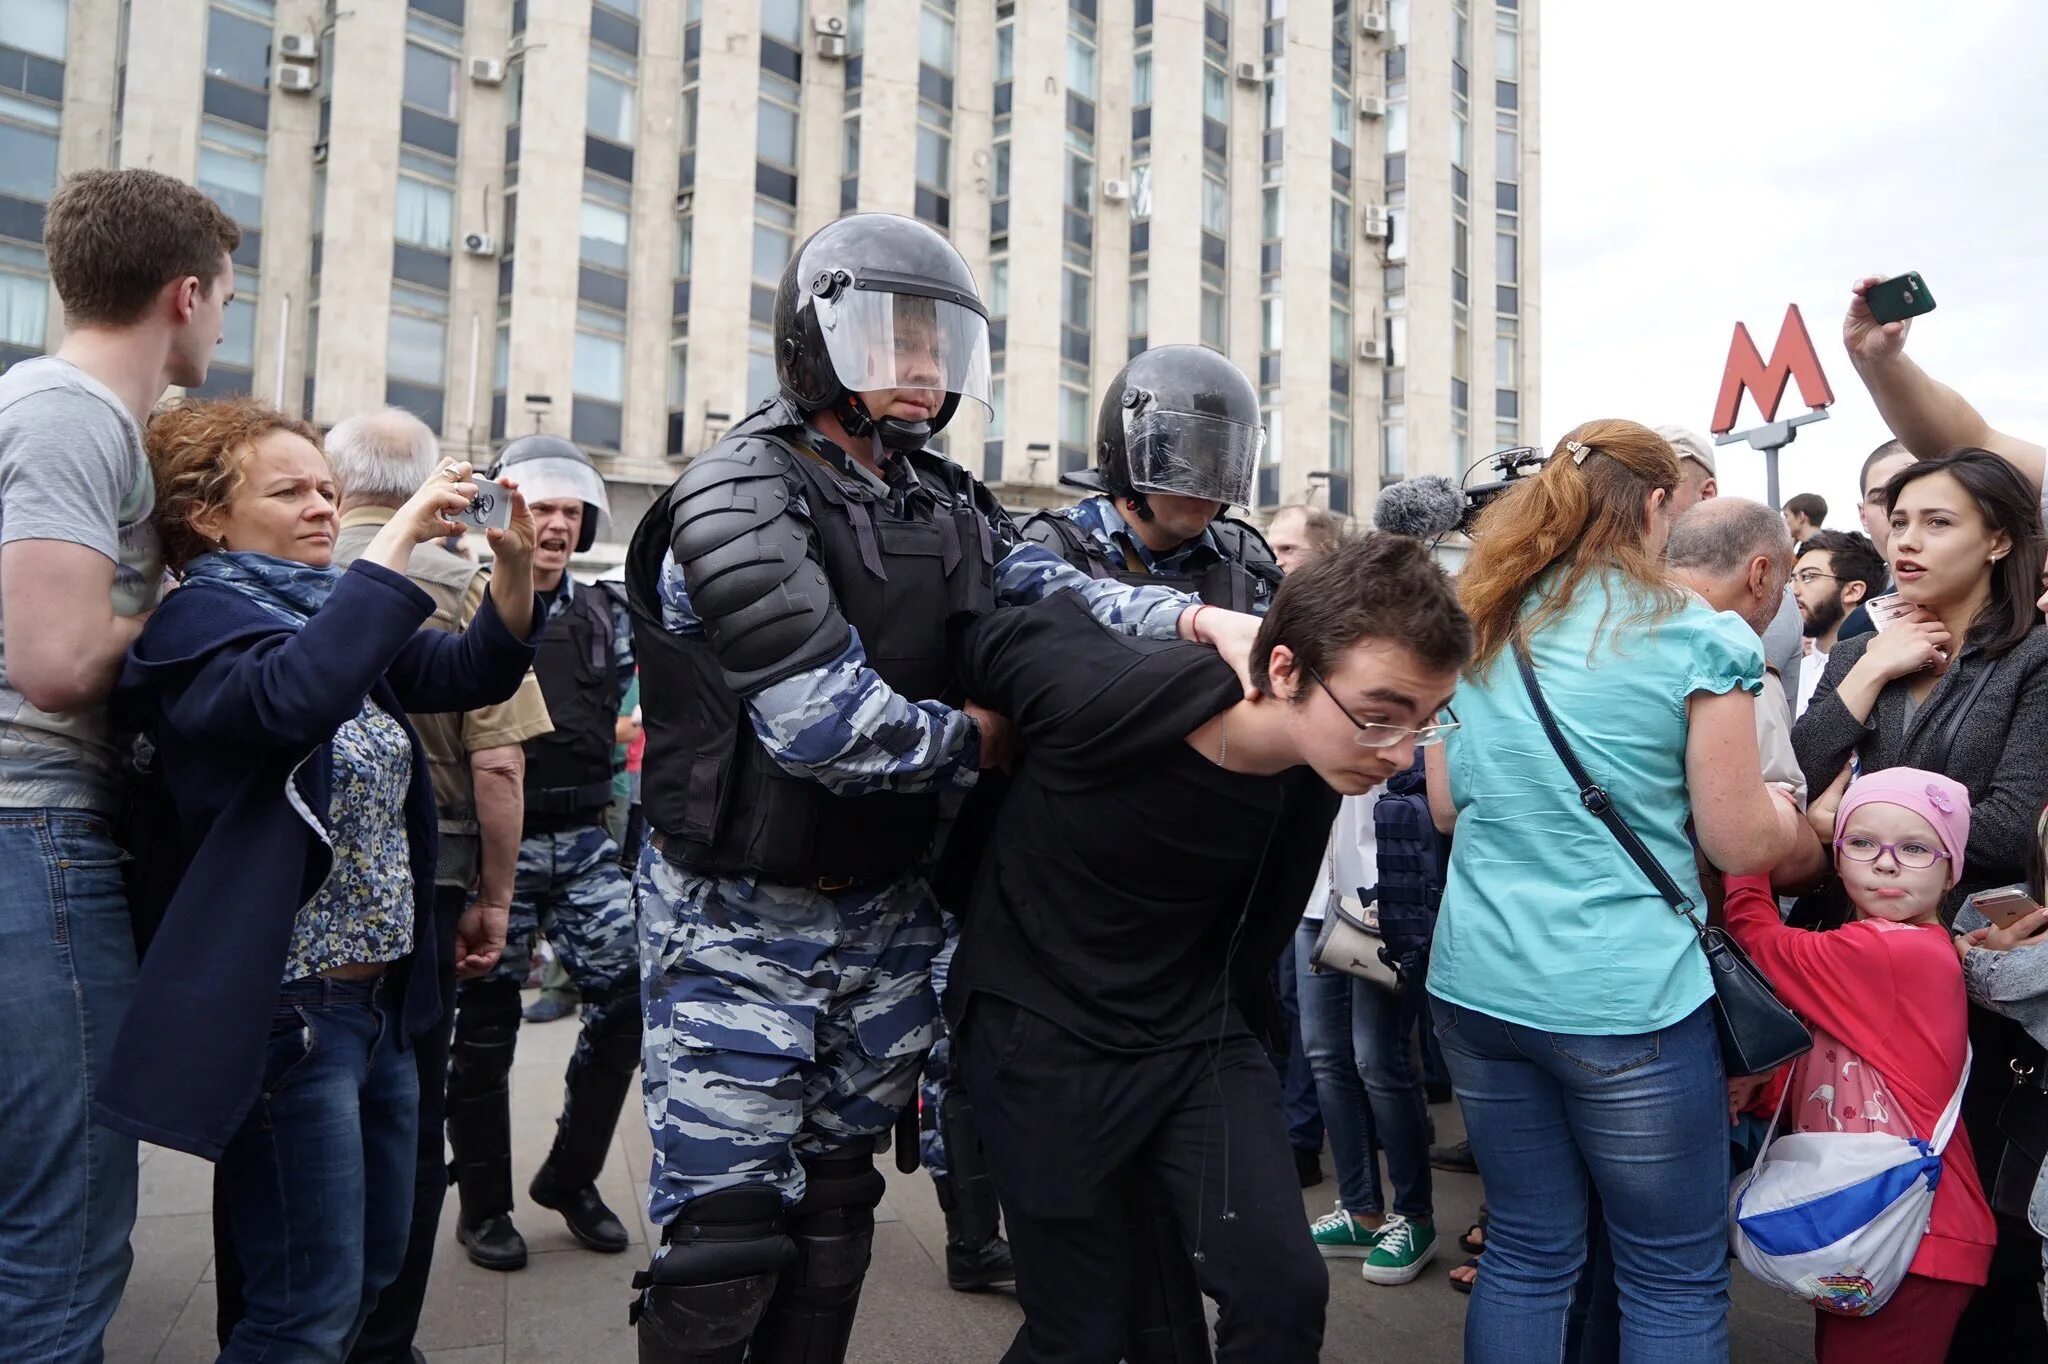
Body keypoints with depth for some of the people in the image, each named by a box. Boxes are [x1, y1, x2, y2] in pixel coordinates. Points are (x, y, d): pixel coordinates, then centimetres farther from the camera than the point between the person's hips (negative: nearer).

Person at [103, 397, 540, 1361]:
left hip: (382, 993, 8)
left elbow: (473, 669, 7)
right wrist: (399, 538, -29)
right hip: (287, 1007, -8)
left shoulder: (331, 611, 13)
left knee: (373, 1271, 19)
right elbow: (293, 696, -33)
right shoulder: (200, 618, -10)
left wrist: (516, 559, -11)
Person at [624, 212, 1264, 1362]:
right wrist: (971, 742, -10)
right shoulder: (738, 499, -16)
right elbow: (821, 722, -24)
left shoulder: (949, 507, 8)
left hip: (886, 915, 7)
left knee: (834, 1211, 18)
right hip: (741, 924, -6)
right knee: (728, 1237, 2)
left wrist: (1193, 619, -23)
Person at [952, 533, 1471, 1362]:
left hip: (1202, 1034, 4)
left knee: (1285, 1292, 0)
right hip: (1043, 1030, -4)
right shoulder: (1107, 700, -30)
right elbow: (979, 631, -11)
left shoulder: (1323, 761, -12)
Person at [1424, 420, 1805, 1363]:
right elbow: (1738, 844, -5)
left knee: (1526, 1252, 18)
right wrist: (1788, 811, 16)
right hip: (1626, 998, -5)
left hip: (1477, 984, 5)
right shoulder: (1695, 635, -8)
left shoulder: (1474, 628, 5)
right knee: (1675, 1279, 12)